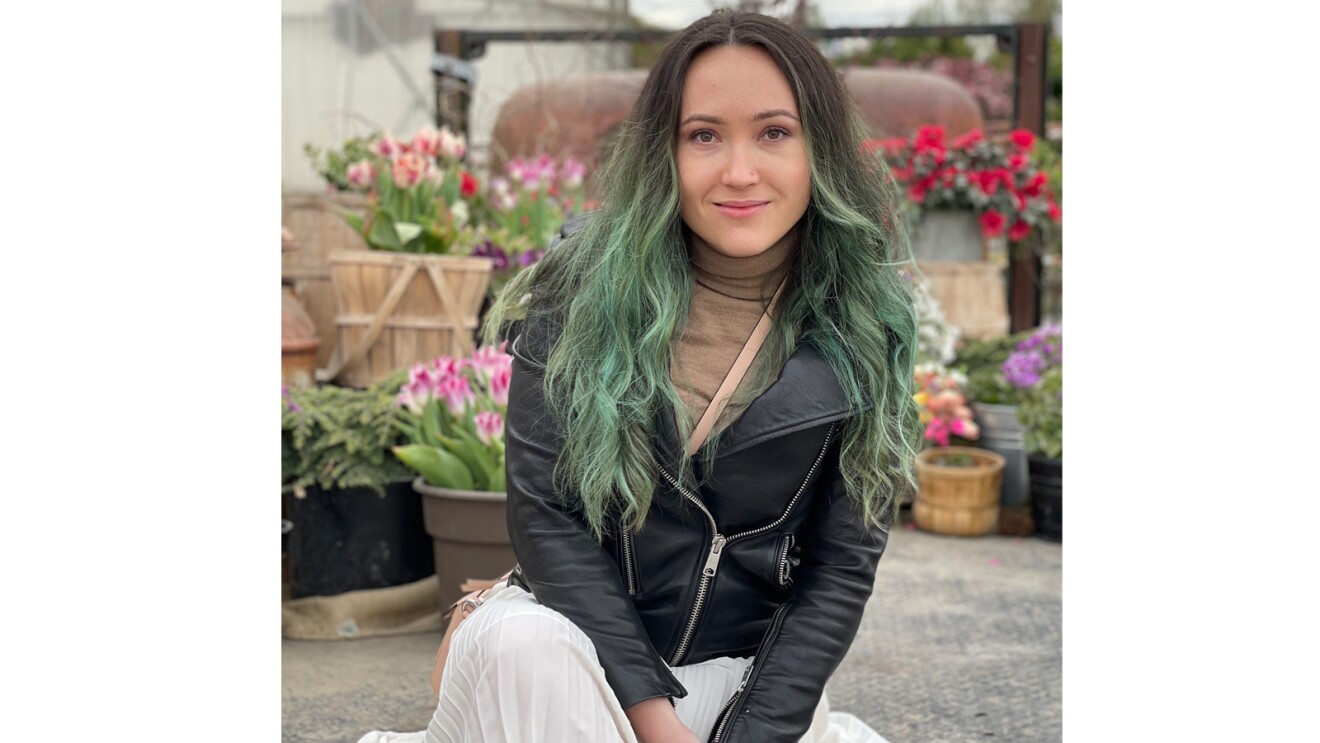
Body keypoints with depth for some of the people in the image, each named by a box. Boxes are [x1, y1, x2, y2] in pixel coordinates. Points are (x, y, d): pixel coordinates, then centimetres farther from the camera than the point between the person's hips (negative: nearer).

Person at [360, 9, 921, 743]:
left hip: (748, 668, 3)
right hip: (580, 626, -2)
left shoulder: (865, 326, -5)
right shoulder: (585, 289, -8)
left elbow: (843, 565, -3)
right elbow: (543, 509, -11)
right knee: (521, 641, -35)